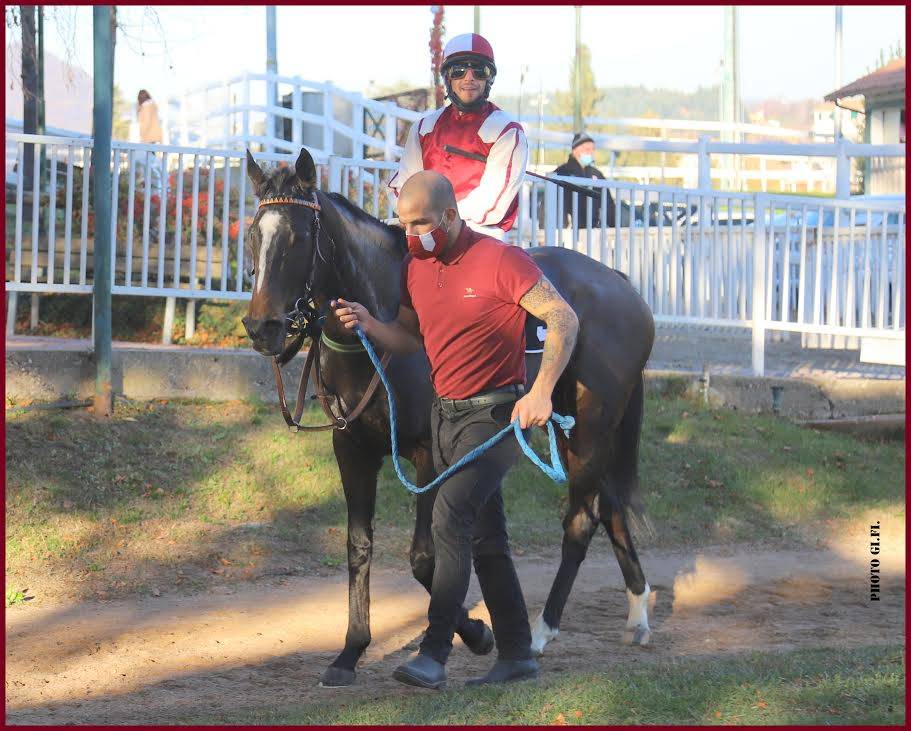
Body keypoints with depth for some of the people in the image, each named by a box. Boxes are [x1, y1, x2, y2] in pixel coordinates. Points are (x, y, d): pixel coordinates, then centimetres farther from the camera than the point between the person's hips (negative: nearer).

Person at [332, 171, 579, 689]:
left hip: (495, 416, -8)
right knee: (485, 535, 12)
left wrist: (541, 392, -28)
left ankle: (435, 654, -24)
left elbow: (564, 319, -17)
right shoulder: (415, 268, 6)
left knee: (452, 513, -22)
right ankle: (517, 654, 20)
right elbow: (412, 340, 16)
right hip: (445, 414, 8)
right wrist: (370, 325, -6)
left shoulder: (501, 260, -15)